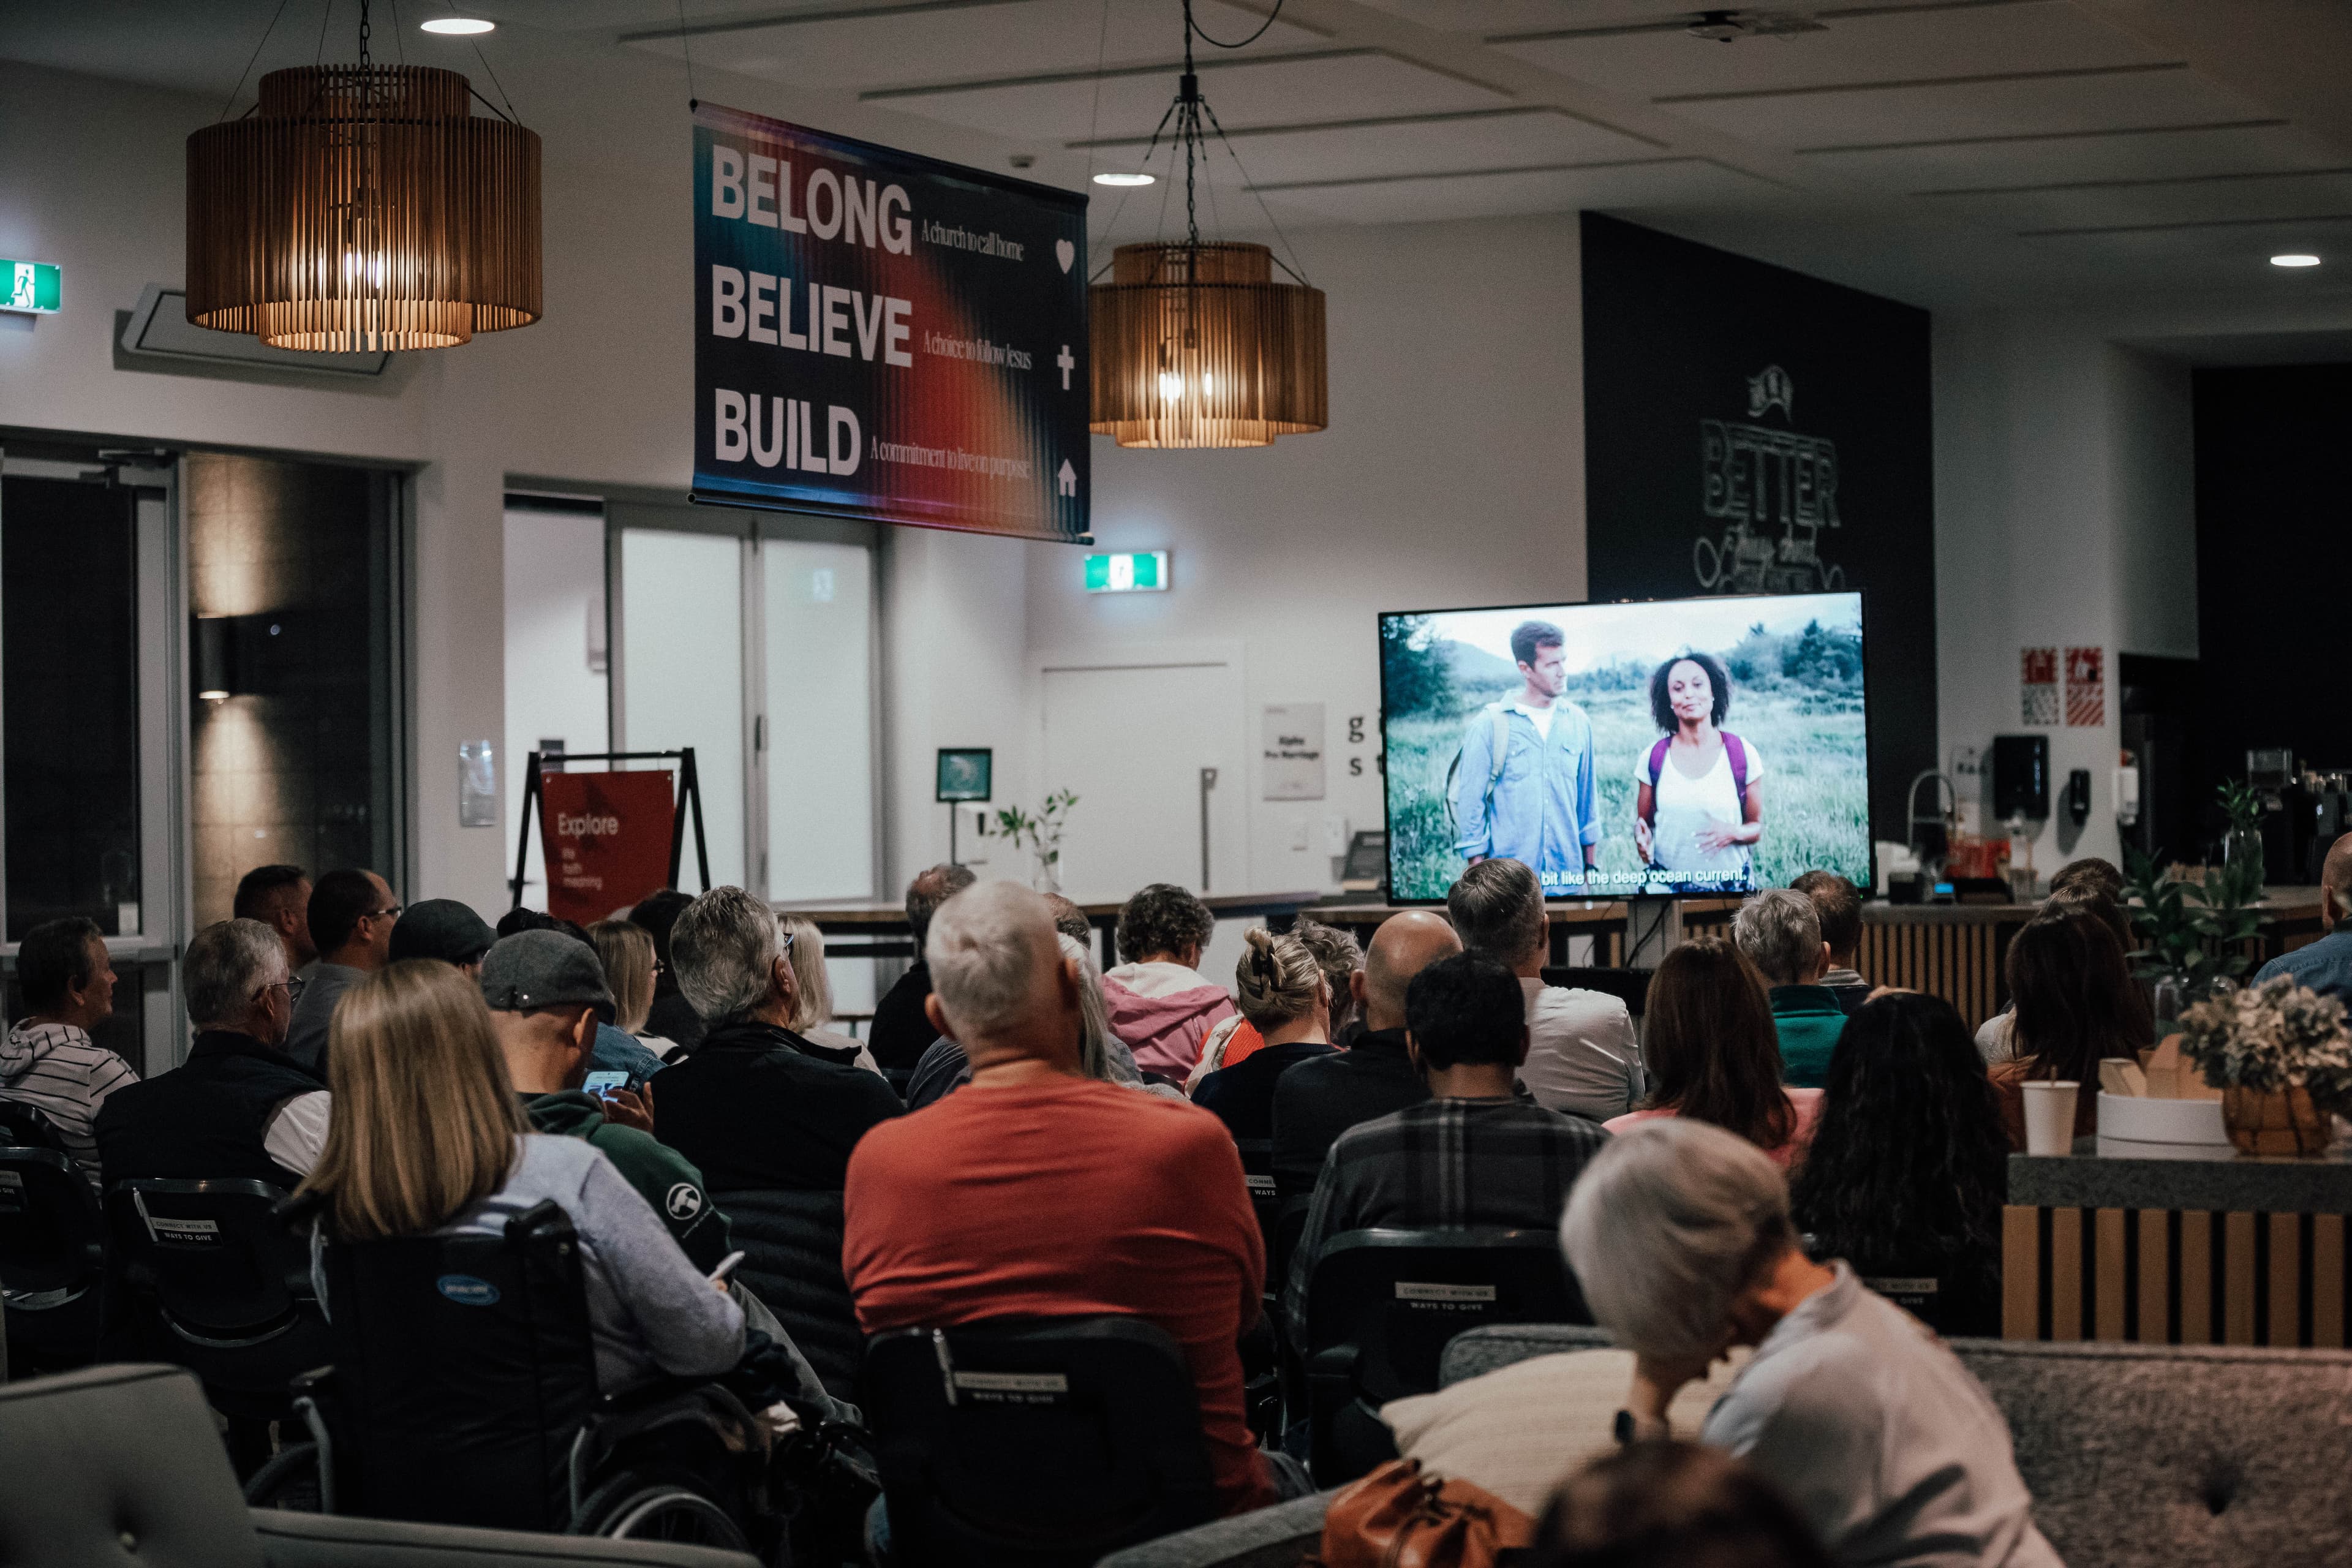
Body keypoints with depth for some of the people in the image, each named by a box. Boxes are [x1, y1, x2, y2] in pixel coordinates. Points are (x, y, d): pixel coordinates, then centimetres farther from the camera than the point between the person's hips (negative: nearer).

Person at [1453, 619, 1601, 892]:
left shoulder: (1577, 722, 6)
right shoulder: (1489, 725, -5)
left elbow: (1587, 796, 13)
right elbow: (1470, 801, -3)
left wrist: (1592, 867, 13)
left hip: (1568, 878, 3)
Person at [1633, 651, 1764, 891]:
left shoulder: (1742, 753, -6)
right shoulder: (1653, 759, -3)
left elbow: (1756, 827, 2)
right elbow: (1644, 823, 7)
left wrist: (1734, 833, -20)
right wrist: (1642, 838, -17)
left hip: (1732, 884, -1)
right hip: (1667, 885, 1)